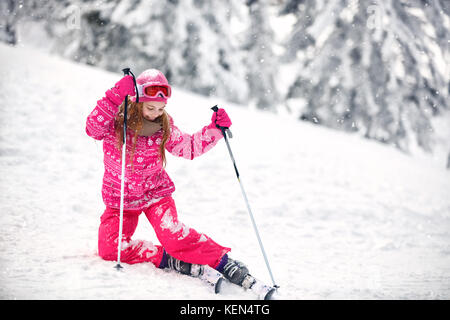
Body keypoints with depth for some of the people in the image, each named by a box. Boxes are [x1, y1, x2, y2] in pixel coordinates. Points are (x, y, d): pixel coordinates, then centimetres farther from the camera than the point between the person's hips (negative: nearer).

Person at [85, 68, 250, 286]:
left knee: (172, 236, -27)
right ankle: (167, 259, -9)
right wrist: (115, 98, -47)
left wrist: (214, 129, -10)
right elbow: (93, 128, -35)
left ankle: (222, 262, -19)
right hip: (120, 197, 1)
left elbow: (189, 147, 6)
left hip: (156, 192, 0)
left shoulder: (164, 126, -5)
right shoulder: (116, 119, -15)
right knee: (110, 250, -17)